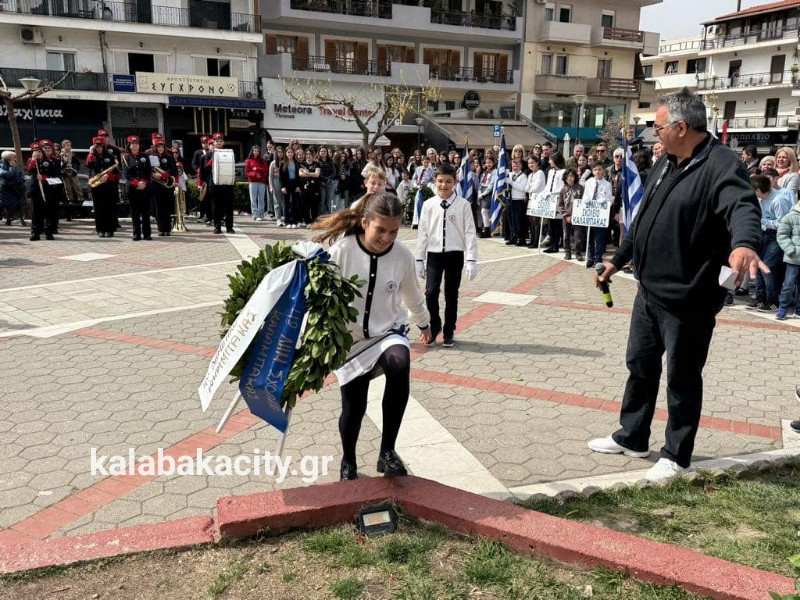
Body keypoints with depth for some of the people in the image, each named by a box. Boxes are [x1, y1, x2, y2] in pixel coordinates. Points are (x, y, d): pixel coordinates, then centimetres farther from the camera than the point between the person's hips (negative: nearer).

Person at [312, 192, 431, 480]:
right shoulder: (341, 251, -19)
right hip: (350, 339, -1)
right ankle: (348, 462, 37)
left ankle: (387, 450, -21)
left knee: (399, 364, -33)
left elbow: (412, 293, 11)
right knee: (353, 407, 5)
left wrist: (424, 322, 26)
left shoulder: (403, 255, -9)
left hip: (388, 331, 1)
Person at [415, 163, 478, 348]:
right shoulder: (428, 205, 1)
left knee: (451, 295, 8)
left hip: (455, 254, -1)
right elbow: (423, 233, 5)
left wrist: (471, 260, -9)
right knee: (431, 293, -6)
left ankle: (448, 332, 23)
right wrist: (419, 259, 5)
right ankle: (434, 328, 17)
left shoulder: (463, 205, -5)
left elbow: (470, 233, -5)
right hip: (434, 254, 1)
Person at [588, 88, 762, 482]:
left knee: (682, 379, 7)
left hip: (687, 299, -9)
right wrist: (618, 260, 24)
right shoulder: (665, 163, 10)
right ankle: (631, 438, 36)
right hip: (649, 291, 9)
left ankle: (676, 456, 24)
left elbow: (743, 206, -36)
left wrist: (744, 242, -58)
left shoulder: (721, 165, -18)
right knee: (640, 366, 19)